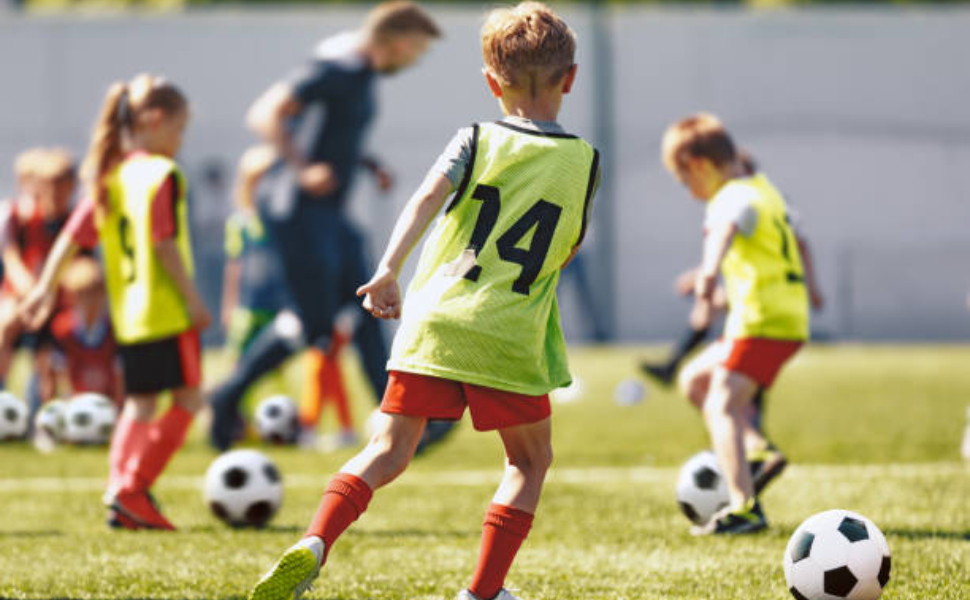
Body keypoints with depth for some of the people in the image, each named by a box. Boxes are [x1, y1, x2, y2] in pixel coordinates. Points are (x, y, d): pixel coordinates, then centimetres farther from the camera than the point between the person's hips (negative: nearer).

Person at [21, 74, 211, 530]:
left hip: (127, 314, 8)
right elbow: (165, 244, -18)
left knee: (140, 403, 14)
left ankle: (120, 494, 4)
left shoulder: (110, 178, 10)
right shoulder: (164, 175, -12)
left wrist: (46, 288, 11)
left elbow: (72, 238, 9)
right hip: (167, 309, -8)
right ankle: (133, 489, -8)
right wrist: (193, 299, -15)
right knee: (187, 399, -1)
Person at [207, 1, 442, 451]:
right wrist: (302, 169, -30)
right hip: (297, 211, -10)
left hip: (328, 214, 10)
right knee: (315, 322, -7)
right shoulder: (336, 68, -17)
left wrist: (368, 165, 14)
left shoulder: (364, 73, 12)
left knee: (364, 312, 6)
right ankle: (229, 397, 5)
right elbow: (265, 115, -22)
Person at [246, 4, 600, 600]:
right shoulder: (583, 159, 8)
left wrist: (390, 268, -18)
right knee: (530, 462, 18)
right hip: (510, 336, -1)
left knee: (387, 454, 5)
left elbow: (428, 196, -11)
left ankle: (314, 546, -16)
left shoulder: (477, 140, 7)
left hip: (432, 320, 1)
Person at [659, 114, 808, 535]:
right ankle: (756, 447, 7)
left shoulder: (735, 198, -15)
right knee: (694, 380, 19)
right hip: (788, 315, 10)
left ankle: (744, 509, -27)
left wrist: (709, 275, -57)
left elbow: (726, 231, -38)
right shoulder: (760, 188, 17)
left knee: (721, 405, -17)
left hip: (765, 322, -10)